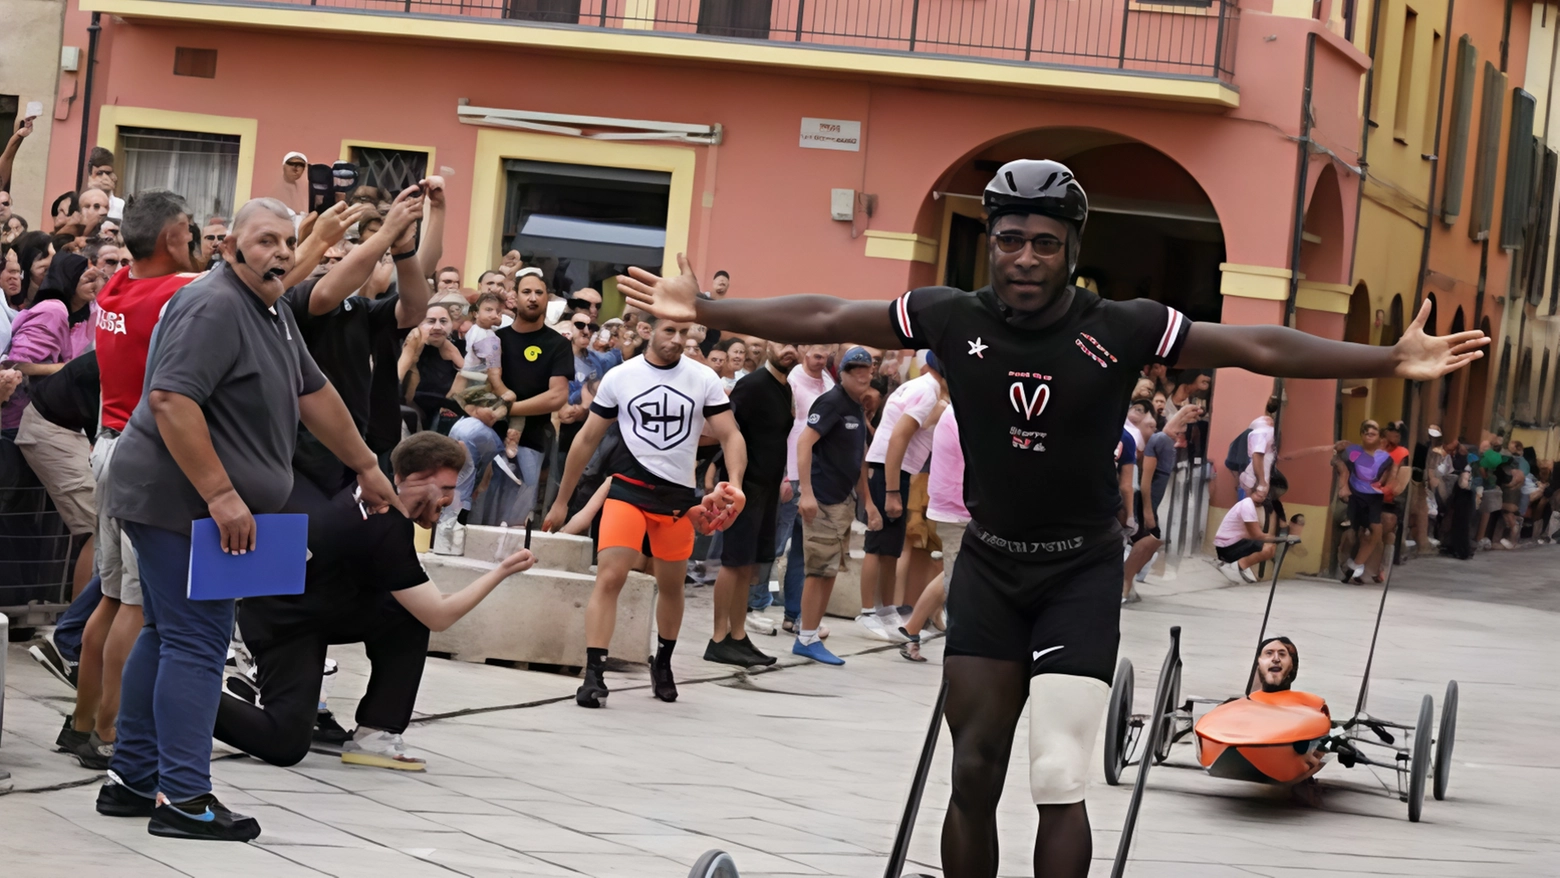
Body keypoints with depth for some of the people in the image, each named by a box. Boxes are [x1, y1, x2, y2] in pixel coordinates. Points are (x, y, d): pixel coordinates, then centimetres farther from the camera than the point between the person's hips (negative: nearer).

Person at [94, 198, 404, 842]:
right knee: (198, 643, -10)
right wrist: (220, 493, -28)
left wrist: (366, 467, 28)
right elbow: (170, 400, -26)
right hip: (179, 502, -11)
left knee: (169, 635, 14)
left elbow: (313, 395, 25)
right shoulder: (213, 307, -18)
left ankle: (133, 778, 22)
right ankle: (183, 798, -8)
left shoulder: (272, 315, 16)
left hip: (196, 506, 11)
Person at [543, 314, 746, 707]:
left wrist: (734, 483, -21)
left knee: (671, 586, 15)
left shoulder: (704, 379, -1)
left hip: (679, 495, 2)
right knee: (609, 578, -16)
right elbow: (587, 439, 5)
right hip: (628, 487, -2)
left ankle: (663, 664, 37)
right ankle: (594, 675, -16)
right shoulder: (619, 377, -2)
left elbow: (730, 435, -1)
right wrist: (562, 501, 7)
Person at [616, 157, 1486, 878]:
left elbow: (1258, 347, -16)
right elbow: (822, 319, 0)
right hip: (988, 566, 3)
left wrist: (1390, 359, -22)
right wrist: (704, 310, 2)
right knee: (974, 778, 5)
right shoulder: (951, 318, -8)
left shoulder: (1122, 329, -15)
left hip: (1082, 576, -3)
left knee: (1059, 784, -10)